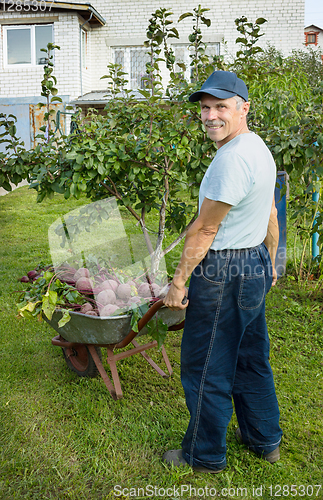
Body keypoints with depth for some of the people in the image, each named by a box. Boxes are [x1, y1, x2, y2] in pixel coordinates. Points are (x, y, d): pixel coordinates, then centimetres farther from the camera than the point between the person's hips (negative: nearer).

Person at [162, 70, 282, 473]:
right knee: (251, 357, 21)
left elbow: (203, 229, -20)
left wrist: (179, 282, -13)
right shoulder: (260, 149, 11)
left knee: (205, 367, 5)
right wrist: (269, 263, 27)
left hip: (223, 274, -10)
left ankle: (205, 455, 24)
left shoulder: (232, 158, -22)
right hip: (255, 264, 10)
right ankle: (264, 440, 38)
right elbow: (271, 217, 18)